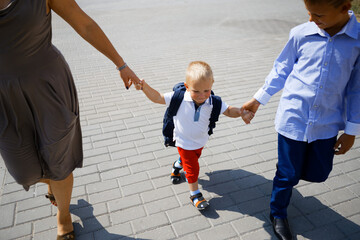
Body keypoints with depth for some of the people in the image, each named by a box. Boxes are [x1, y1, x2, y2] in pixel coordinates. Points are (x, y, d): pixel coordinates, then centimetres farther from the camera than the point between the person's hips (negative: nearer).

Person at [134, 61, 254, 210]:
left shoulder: (213, 101, -24)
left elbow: (228, 110, -12)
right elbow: (157, 98, -23)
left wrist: (241, 112, -32)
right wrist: (144, 86, -37)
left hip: (200, 140, 5)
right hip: (184, 142, -4)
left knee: (194, 157, 32)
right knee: (192, 168, 6)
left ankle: (179, 164, 67)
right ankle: (195, 193, 31)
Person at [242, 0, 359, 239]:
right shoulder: (301, 34, -8)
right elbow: (282, 69, 4)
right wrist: (257, 99, 7)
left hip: (326, 123, 2)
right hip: (293, 118, -1)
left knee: (318, 173, 17)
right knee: (288, 174, 9)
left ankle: (287, 177, 51)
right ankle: (278, 214, 36)